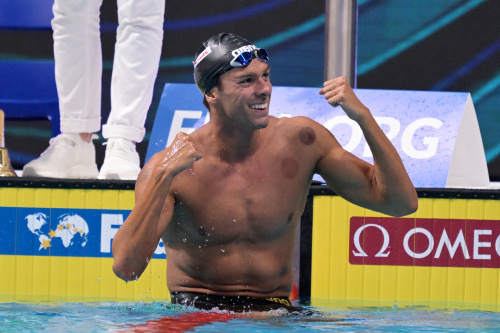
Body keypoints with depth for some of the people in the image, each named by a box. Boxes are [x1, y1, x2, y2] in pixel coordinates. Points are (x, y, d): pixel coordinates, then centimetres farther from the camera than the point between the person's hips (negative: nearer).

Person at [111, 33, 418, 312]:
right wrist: (164, 177, -28)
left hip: (276, 311, 3)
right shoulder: (169, 168, -11)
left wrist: (363, 117, -10)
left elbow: (401, 202, 1)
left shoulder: (300, 140, -1)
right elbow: (126, 267, -22)